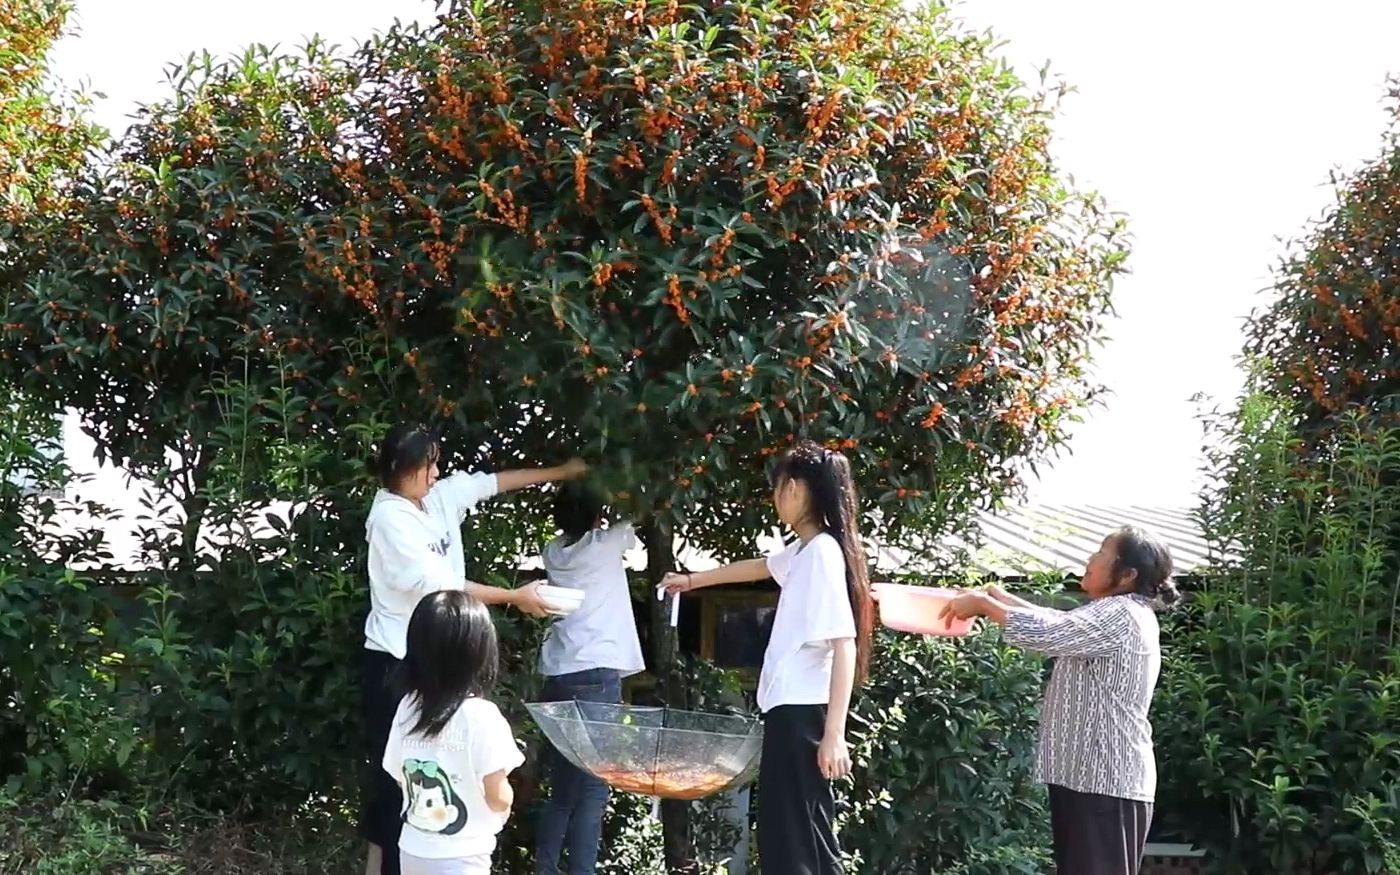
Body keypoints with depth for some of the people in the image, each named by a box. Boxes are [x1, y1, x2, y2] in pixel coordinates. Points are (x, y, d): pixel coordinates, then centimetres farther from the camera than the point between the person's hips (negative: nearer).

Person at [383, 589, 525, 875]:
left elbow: (401, 778, 7)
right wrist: (506, 797, 6)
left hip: (413, 852, 6)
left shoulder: (407, 708, -2)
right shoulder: (480, 715, -19)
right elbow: (498, 797, -15)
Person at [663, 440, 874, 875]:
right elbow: (758, 567, 36)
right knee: (786, 839, 11)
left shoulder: (823, 551, -13)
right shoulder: (805, 551, 14)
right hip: (791, 711, 9)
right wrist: (692, 581, 49)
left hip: (805, 714, -9)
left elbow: (844, 645, -20)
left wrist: (835, 733, -24)